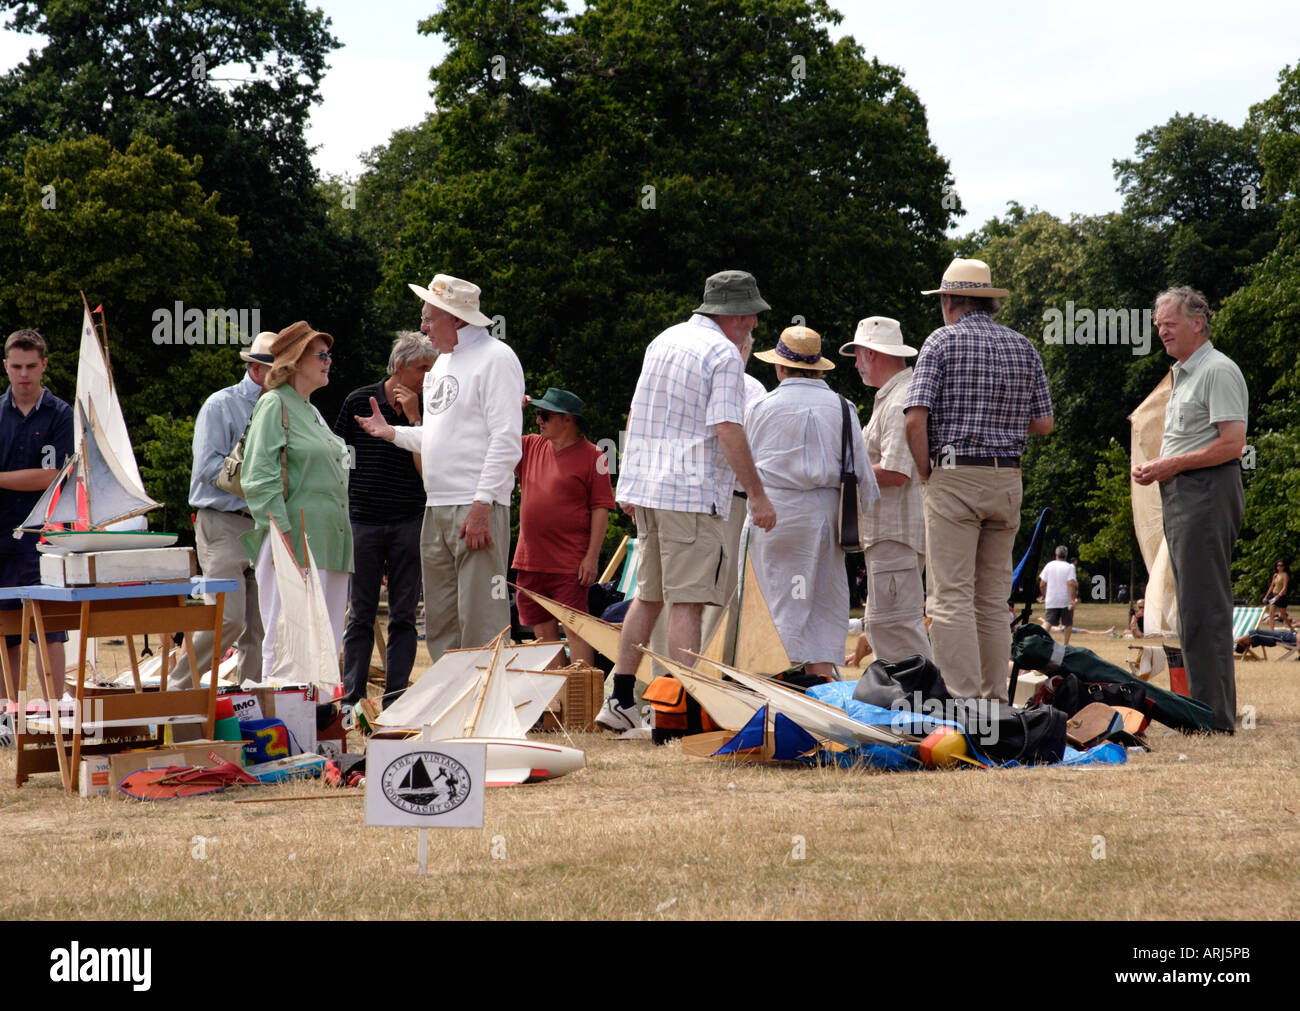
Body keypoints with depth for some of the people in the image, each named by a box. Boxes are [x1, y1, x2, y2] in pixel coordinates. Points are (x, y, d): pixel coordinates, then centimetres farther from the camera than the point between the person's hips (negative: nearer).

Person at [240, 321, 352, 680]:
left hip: (328, 543, 9)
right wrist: (283, 534, -20)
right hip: (295, 542, -9)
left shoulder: (311, 411, 22)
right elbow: (259, 478, -13)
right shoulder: (274, 405, -4)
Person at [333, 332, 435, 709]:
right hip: (363, 520, -2)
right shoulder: (359, 402, 1)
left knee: (404, 615, 3)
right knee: (360, 614, 0)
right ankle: (351, 700, 2)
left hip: (410, 523, 2)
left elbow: (426, 469, -4)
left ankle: (395, 702, 6)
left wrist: (414, 418, -9)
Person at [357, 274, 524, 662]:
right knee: (440, 620, 10)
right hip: (437, 508, 9)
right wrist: (390, 432, 21)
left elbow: (505, 440, -15)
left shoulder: (495, 358, -7)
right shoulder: (443, 362, 22)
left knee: (480, 619, -11)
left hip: (478, 508, -9)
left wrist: (482, 504, -21)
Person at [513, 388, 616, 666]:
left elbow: (601, 508, -7)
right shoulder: (531, 446, 12)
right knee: (544, 632, 9)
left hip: (570, 564, -6)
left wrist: (592, 557, -13)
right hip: (530, 560, 6)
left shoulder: (591, 457, -5)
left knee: (575, 629, -10)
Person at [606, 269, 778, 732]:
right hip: (692, 492, -8)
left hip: (646, 485, 8)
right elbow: (728, 431, -18)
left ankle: (620, 701, 15)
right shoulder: (722, 354, -10)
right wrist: (757, 495, -14)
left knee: (648, 595, 15)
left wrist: (632, 485, 29)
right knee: (687, 601, -8)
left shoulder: (663, 342, 15)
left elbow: (638, 416, 21)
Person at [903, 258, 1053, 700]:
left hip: (955, 477, -5)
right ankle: (995, 701, 10)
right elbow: (1043, 423, 12)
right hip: (1008, 480, 5)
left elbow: (915, 419, -11)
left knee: (951, 597, -8)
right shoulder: (1023, 348, 11)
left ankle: (963, 701, -16)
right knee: (993, 600, 11)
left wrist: (928, 476, -1)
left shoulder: (943, 341, -2)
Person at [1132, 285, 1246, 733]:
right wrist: (1151, 466, 11)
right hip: (1180, 495, 11)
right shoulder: (1182, 373, 21)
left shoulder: (1218, 371, -10)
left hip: (1207, 492, -10)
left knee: (1204, 608, -12)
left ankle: (1216, 717, -11)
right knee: (1192, 607, 11)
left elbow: (1231, 444, -18)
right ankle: (1205, 706, 15)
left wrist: (1172, 464, -15)